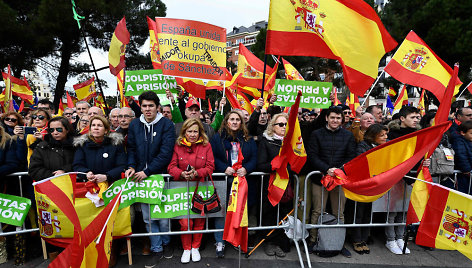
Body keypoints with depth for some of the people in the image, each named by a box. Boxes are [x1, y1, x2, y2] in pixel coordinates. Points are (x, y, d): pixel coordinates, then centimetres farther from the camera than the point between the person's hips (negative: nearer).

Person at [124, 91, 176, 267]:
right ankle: (157, 249, 28)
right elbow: (131, 149, 12)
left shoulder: (167, 124, -7)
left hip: (161, 175, -3)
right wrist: (131, 166, -7)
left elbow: (166, 153, -13)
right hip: (141, 178, 4)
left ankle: (165, 243, 34)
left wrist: (147, 171, -16)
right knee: (147, 217, 10)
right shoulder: (134, 125, 7)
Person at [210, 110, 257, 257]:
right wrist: (224, 168, -15)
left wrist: (246, 169, -13)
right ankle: (220, 242, 13)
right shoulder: (217, 137, 6)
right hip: (223, 180, -1)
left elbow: (254, 158, 5)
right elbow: (212, 157, -1)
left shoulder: (248, 139, 11)